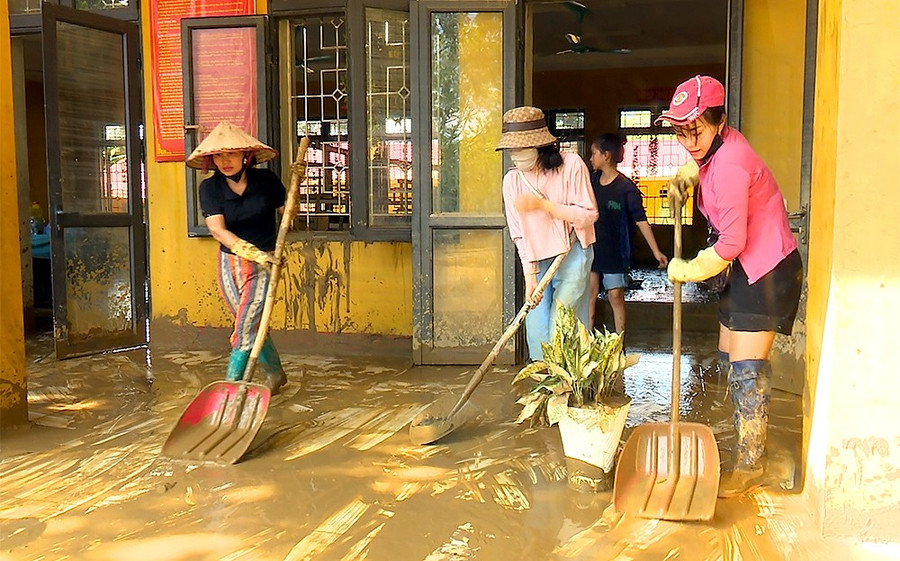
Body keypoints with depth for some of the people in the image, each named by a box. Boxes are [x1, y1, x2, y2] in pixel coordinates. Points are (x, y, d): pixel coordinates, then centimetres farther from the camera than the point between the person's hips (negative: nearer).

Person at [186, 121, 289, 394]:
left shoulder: (265, 180, -4)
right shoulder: (210, 187, -4)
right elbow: (217, 229, -15)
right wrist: (251, 252, -26)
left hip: (263, 264, -2)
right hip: (229, 262, 3)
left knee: (244, 331, -10)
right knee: (253, 328, 12)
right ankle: (276, 374, 34)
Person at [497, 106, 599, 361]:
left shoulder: (571, 165, -9)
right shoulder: (512, 180, 1)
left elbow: (588, 215, -10)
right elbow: (519, 235, 3)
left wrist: (543, 204, -17)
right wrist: (530, 276, -5)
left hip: (571, 254, -4)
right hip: (537, 261, 4)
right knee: (536, 330, -1)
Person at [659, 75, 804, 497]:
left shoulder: (729, 165, -26)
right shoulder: (720, 145, 3)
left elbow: (732, 243, -25)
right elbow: (700, 160, 31)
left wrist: (688, 270, -12)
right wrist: (686, 176, 10)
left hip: (768, 271, -10)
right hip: (745, 267, 10)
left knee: (746, 369, -8)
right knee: (729, 357, 15)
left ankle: (749, 467, 2)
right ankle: (747, 444, 28)